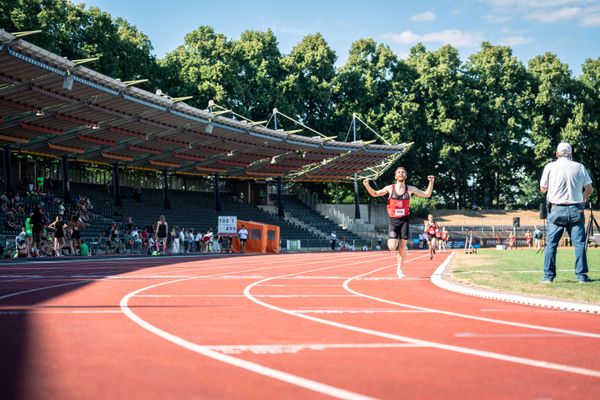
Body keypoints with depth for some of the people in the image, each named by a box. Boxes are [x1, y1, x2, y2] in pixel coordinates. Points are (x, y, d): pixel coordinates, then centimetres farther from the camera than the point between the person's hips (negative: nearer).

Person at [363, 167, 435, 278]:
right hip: (393, 220, -1)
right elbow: (375, 194, 6)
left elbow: (427, 194, 6)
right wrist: (367, 186, -12)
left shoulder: (410, 189, 1)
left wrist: (431, 182, -9)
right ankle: (392, 241, 24)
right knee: (392, 247, -13)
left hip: (404, 220, 1)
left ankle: (399, 269, 16)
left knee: (403, 247, 1)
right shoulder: (390, 188, -2)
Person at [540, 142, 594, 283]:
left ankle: (548, 276, 0)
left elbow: (542, 189, 7)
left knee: (551, 243, 3)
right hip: (576, 210, 1)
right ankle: (582, 275, 0)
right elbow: (589, 189, 8)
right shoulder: (579, 167, 5)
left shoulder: (550, 167, 0)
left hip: (556, 209, -1)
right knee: (579, 243, 3)